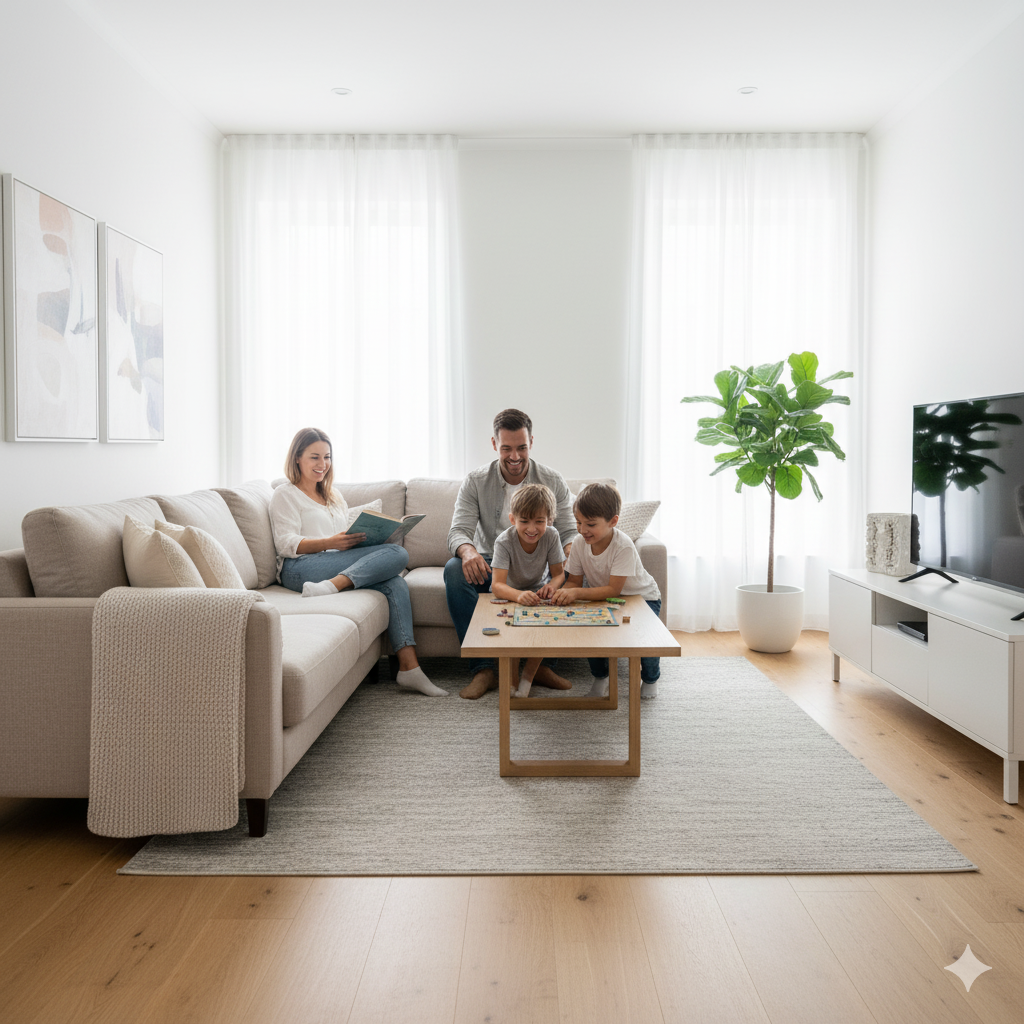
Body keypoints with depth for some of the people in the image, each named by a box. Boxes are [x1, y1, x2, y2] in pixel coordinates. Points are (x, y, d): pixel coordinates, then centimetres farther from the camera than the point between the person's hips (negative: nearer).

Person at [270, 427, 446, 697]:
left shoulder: (335, 497, 32)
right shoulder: (285, 495, 11)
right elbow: (287, 544, -5)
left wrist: (364, 537, 1)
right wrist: (331, 543, -22)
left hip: (344, 565, 6)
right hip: (300, 568, -6)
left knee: (395, 584, -27)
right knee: (397, 554, -25)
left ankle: (409, 668, -35)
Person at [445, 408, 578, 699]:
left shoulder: (553, 482, 0)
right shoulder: (475, 482, -2)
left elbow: (570, 531, -5)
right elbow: (458, 530, -11)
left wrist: (571, 552, -31)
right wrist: (468, 551, -37)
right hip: (489, 566, 0)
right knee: (455, 569, -32)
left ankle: (543, 664, -19)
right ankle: (482, 669, -29)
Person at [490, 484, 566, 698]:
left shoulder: (551, 536, -19)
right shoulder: (504, 541, -28)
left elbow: (558, 573, -11)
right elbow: (497, 585, -37)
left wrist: (552, 585, -36)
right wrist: (518, 595, -59)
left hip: (537, 590, 2)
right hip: (510, 593, -2)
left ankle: (528, 677, -7)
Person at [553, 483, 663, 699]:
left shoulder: (623, 547, -32)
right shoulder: (580, 543, -15)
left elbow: (613, 590, -34)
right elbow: (574, 581, -8)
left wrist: (577, 593, -43)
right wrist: (565, 592, -32)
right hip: (605, 598, 4)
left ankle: (650, 679, 8)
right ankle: (600, 677, 8)